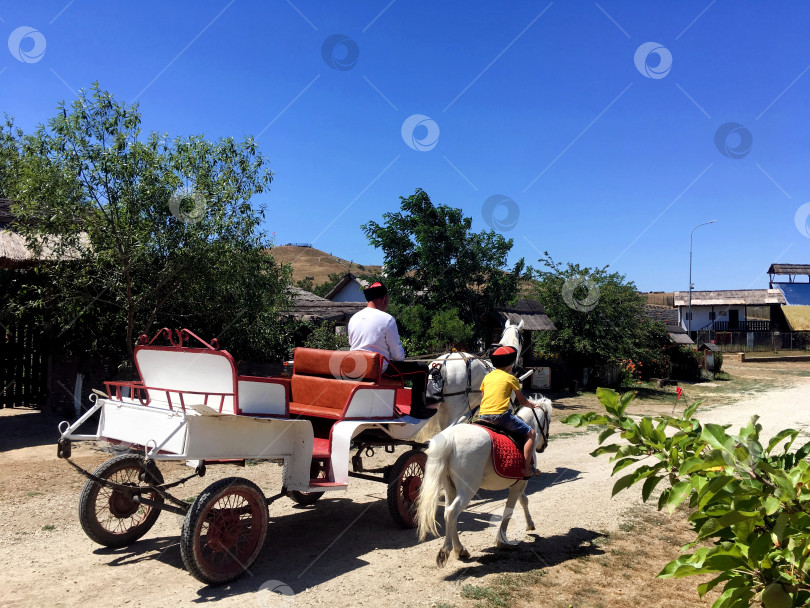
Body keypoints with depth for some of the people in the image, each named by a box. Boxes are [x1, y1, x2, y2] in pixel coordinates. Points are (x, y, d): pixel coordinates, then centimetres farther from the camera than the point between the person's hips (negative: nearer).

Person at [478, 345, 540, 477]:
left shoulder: (487, 377, 17)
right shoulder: (510, 378, 3)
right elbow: (522, 401, 9)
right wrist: (532, 405, 28)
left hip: (483, 415, 6)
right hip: (501, 415, -6)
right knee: (531, 433, 4)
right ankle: (527, 468, -2)